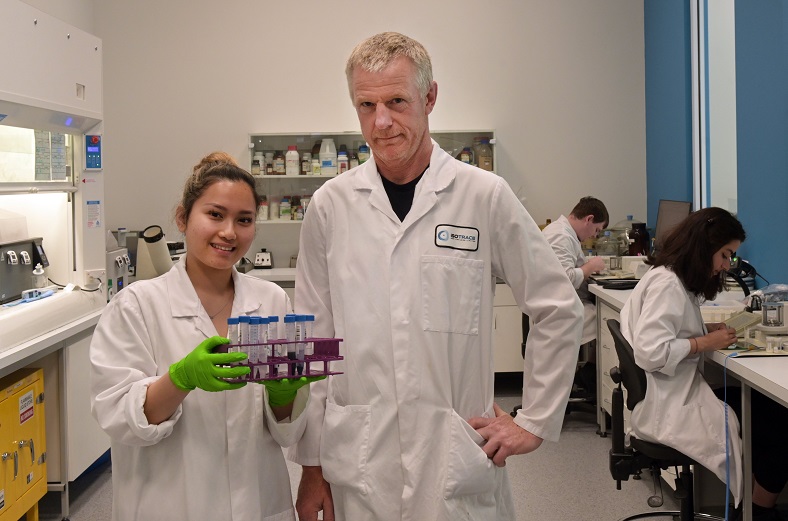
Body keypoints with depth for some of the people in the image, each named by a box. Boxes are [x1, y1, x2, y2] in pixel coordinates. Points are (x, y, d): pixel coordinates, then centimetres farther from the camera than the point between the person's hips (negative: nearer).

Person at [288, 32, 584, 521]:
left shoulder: (485, 196, -3)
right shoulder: (331, 206, 1)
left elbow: (559, 310, 4)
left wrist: (535, 422, 2)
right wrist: (312, 465, 5)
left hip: (460, 468, -1)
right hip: (357, 474, 2)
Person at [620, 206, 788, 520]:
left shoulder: (676, 280, 14)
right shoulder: (666, 284, -18)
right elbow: (650, 352, -27)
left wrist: (706, 329, 4)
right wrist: (706, 343, -16)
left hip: (678, 393, 10)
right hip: (667, 406, -10)